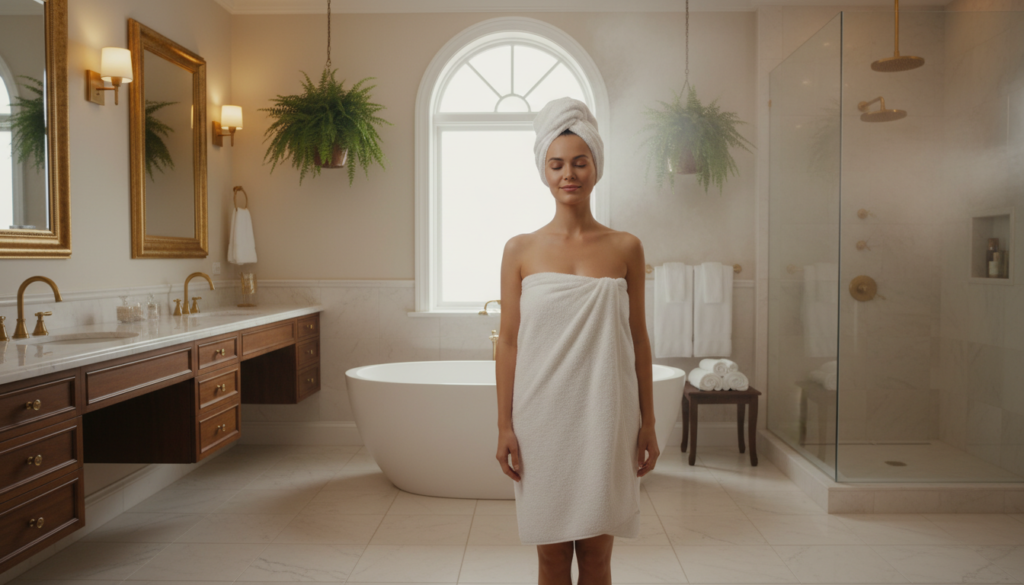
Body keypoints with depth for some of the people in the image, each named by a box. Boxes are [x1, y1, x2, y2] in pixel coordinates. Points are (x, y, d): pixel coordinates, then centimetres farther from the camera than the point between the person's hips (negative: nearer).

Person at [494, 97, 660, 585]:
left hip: (605, 417, 0)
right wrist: (504, 426, -1)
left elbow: (638, 339, 5)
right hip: (542, 416, 0)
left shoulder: (626, 248, 3)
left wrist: (648, 424, 4)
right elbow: (509, 342, 2)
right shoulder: (520, 250, 1)